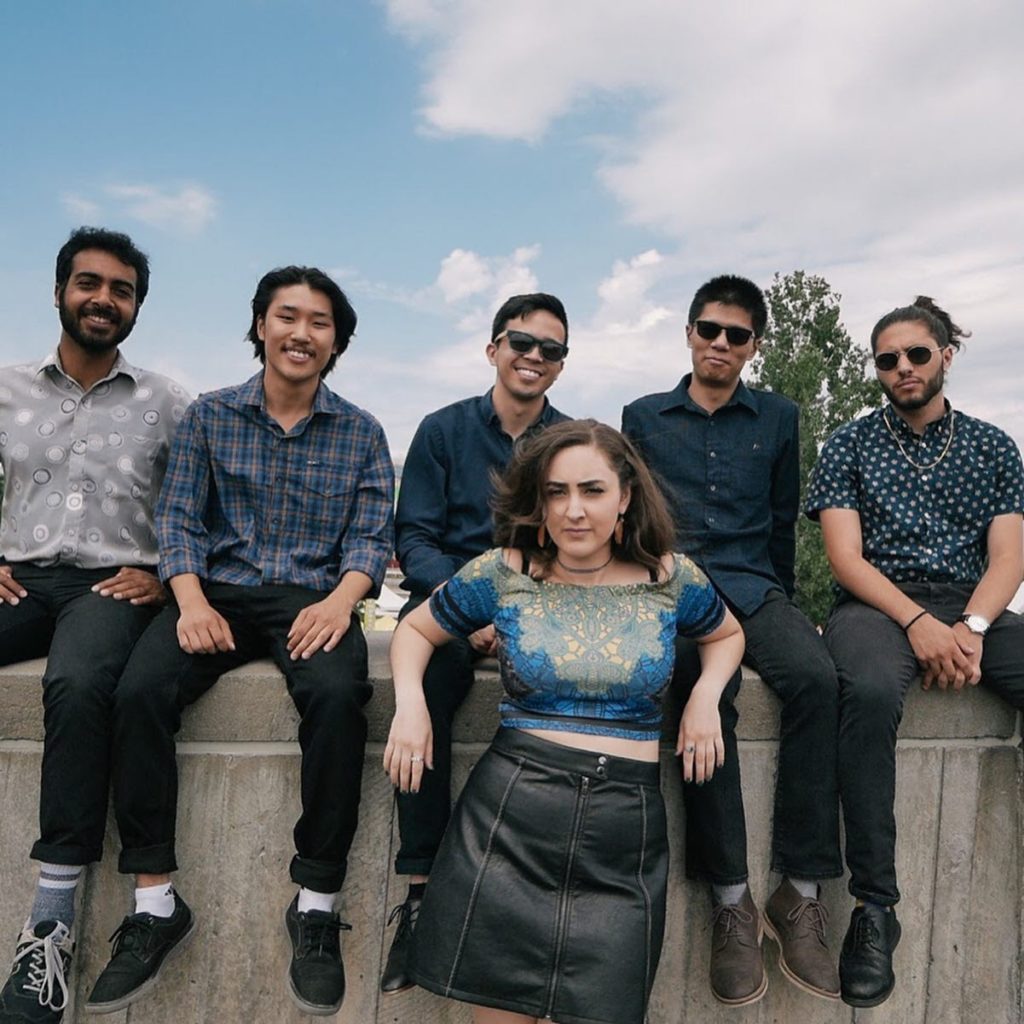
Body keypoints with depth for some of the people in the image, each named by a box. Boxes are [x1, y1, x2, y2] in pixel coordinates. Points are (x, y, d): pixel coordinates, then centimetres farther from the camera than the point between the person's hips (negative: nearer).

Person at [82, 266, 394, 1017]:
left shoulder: (361, 433, 7)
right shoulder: (209, 415, 10)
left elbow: (372, 537, 0)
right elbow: (179, 519, 4)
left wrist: (341, 598, -20)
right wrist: (192, 600, -15)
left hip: (313, 597, -1)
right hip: (220, 591, 2)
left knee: (337, 696, -32)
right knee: (141, 691, -26)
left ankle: (317, 904, -16)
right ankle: (158, 901, -11)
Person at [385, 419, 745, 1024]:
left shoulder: (671, 578, 2)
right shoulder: (502, 574, -1)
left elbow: (727, 635, 21)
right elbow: (416, 630, 13)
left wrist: (706, 694, 2)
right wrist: (410, 703, -5)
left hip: (628, 824, 1)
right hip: (511, 814, 0)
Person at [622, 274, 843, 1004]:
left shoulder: (779, 418, 16)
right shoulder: (643, 417, 14)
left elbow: (783, 523, 18)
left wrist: (778, 600, 14)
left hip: (753, 585, 2)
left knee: (817, 677, -30)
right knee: (705, 690, -33)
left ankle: (800, 895, -19)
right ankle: (731, 901, -22)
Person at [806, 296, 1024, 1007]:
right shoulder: (851, 444, 9)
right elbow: (846, 555, -2)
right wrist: (918, 622, -17)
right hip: (877, 604, -2)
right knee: (870, 693, -37)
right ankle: (874, 907, -26)